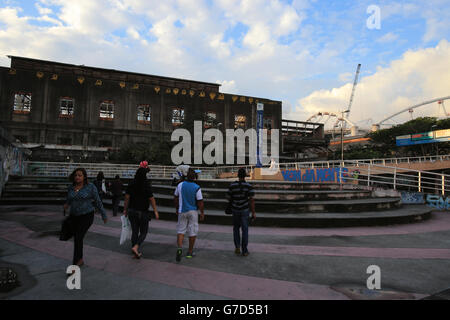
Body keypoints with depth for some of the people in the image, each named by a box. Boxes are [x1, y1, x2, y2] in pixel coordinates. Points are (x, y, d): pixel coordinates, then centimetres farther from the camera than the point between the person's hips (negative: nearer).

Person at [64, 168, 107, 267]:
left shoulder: (90, 187, -9)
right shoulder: (71, 188, 5)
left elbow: (98, 201, -4)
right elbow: (68, 200, 19)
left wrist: (104, 215, 0)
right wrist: (66, 205, -5)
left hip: (87, 215, -5)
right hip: (74, 216, 6)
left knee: (78, 238, -12)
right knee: (77, 239, 14)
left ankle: (75, 264, -4)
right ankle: (80, 260, 31)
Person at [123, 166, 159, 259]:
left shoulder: (130, 185, -2)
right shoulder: (147, 186, -13)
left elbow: (127, 198, 1)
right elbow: (152, 200, -10)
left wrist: (125, 210, 12)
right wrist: (155, 211, -3)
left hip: (132, 211, 4)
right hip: (143, 212, -4)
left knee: (134, 231, 13)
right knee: (143, 232, 10)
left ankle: (136, 252, 19)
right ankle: (135, 247, -10)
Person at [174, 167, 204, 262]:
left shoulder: (180, 185, -3)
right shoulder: (197, 188, -12)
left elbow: (176, 198, 6)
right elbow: (200, 202, -10)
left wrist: (177, 208, 19)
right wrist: (202, 213, 1)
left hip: (182, 211, 2)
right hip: (193, 211, -2)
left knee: (180, 230, 9)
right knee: (192, 231, 9)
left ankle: (179, 247, -14)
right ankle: (190, 252, 17)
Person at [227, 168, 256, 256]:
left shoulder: (232, 186, -7)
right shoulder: (249, 186, -11)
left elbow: (229, 198, 2)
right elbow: (251, 200, -12)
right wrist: (253, 213, -6)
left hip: (235, 210, 1)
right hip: (245, 210, -1)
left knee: (236, 228, 19)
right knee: (245, 230, 8)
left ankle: (237, 247, 10)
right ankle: (244, 251, 10)